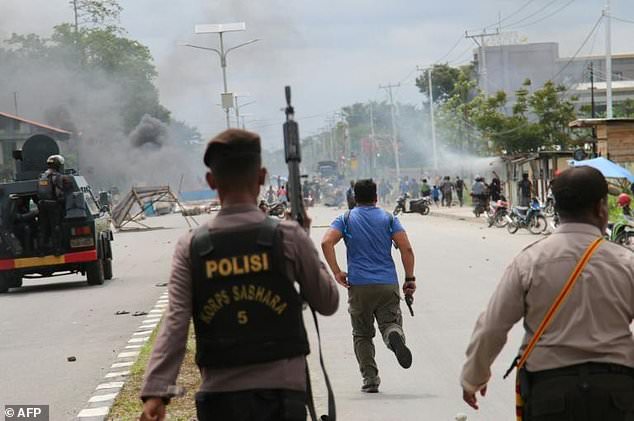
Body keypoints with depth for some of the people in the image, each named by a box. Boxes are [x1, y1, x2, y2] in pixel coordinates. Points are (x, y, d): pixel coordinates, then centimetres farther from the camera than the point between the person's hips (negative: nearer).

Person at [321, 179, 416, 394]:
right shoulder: (388, 219, 7)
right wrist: (410, 278, 2)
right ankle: (395, 336, -33)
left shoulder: (346, 219, 6)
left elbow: (326, 243, -11)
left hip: (359, 286, 0)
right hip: (388, 285, 0)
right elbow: (406, 249, -4)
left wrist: (337, 272, -6)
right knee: (390, 323, 3)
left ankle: (370, 379, 3)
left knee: (362, 335, 11)